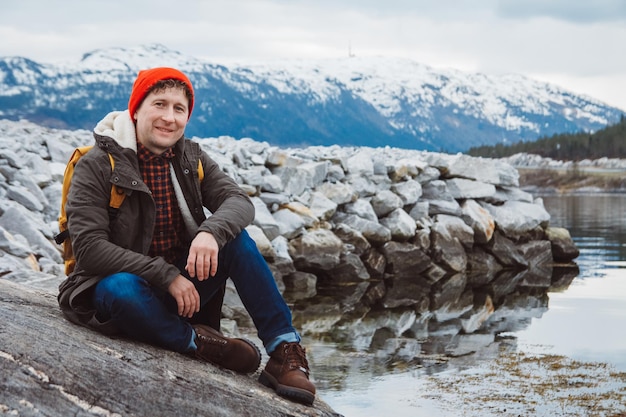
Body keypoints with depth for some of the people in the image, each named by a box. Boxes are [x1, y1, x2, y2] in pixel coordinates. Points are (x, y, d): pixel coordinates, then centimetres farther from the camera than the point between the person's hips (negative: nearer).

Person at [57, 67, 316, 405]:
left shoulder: (191, 160, 4)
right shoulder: (97, 165, -12)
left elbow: (239, 202, -11)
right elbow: (89, 248, -21)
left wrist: (211, 233, -34)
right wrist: (167, 275, -26)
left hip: (182, 285, 5)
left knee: (236, 239, -17)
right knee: (122, 289, -39)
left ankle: (285, 350, -19)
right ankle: (198, 343, -15)